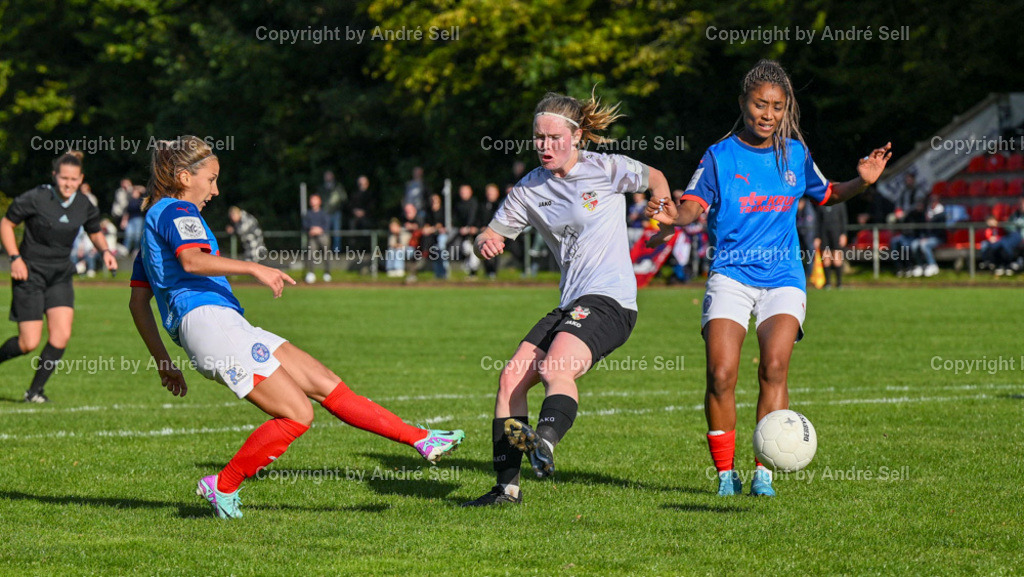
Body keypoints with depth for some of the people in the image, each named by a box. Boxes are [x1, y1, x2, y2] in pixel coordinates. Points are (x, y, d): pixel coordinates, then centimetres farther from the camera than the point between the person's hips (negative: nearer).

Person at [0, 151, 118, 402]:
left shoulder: (84, 206, -1)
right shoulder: (35, 199, -15)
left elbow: (95, 232, 18)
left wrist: (105, 251, -2)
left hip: (60, 277, 4)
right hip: (30, 275, -4)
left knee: (61, 336, -12)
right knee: (29, 343, -7)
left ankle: (36, 389, 1)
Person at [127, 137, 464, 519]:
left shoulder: (155, 221, 28)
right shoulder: (176, 211, -2)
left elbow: (138, 302, 26)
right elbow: (192, 260, -24)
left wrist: (163, 362, 26)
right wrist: (253, 268, -25)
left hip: (227, 325, 10)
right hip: (209, 320, -10)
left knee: (326, 384, 5)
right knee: (297, 414, -12)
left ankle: (422, 440, 4)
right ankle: (222, 486, -3)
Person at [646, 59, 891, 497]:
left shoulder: (795, 155, 9)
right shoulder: (720, 156, 0)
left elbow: (825, 195, 24)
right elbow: (695, 204, -12)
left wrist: (862, 182, 5)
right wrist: (674, 217, -35)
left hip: (783, 279, 2)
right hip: (730, 276, -1)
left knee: (774, 366, -19)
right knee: (721, 375, -15)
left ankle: (764, 473, -13)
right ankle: (726, 473, 2)